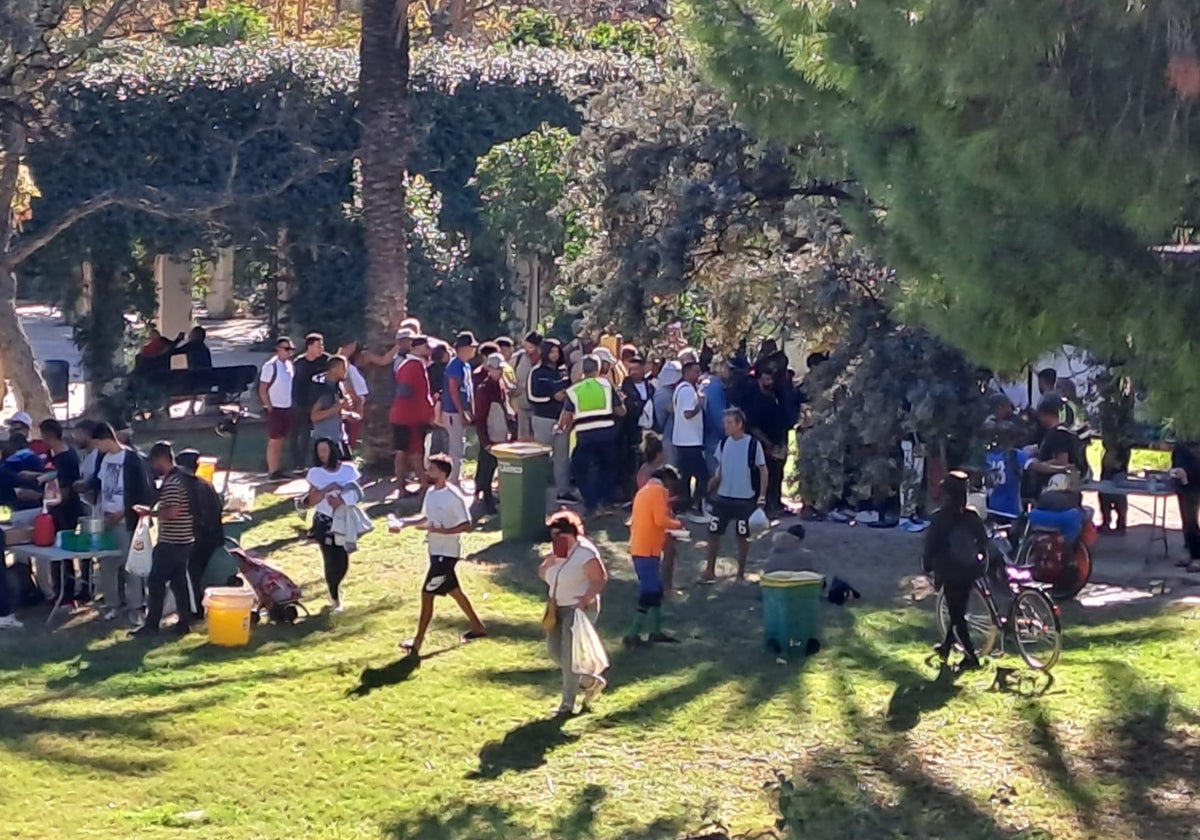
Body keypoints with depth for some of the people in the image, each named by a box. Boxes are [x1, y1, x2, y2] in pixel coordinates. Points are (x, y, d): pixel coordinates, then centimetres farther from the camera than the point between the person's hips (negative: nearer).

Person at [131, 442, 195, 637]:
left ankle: (152, 625, -2)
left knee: (155, 582, -4)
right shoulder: (180, 477, 13)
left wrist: (150, 512, -14)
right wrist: (154, 511, 16)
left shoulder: (171, 482, -18)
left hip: (171, 542, -10)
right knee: (179, 582, 12)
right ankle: (184, 622, 13)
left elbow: (172, 512, -25)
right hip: (183, 541, 10)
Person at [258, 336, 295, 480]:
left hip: (287, 408, 7)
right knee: (274, 441, -2)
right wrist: (270, 408, -13)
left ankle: (278, 469, 18)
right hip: (275, 409, -7)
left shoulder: (290, 365, 7)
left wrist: (291, 404, 8)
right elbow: (262, 390, -12)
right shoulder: (270, 367, -13)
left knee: (281, 441, 12)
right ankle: (272, 472, 2)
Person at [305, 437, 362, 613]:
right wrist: (328, 489, -21)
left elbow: (358, 494, -2)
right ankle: (335, 600, 18)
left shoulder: (349, 470, -3)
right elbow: (311, 501, -9)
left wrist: (343, 501, -20)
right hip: (325, 523, -1)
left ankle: (334, 590, 34)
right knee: (332, 561, -2)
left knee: (343, 561, 3)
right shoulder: (315, 473, -6)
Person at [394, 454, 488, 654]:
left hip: (447, 553, -9)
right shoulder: (431, 492, 5)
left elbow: (466, 525, -19)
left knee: (427, 594, -7)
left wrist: (441, 530, -28)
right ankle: (477, 627, 36)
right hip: (435, 550, 9)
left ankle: (417, 643, 0)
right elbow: (427, 518, 16)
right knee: (453, 590, 20)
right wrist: (407, 523, 0)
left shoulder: (453, 497, -21)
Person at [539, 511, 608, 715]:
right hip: (558, 608, 9)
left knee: (570, 656, -6)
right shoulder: (557, 552, 7)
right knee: (555, 650, 11)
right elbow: (542, 575, 13)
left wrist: (585, 599, -33)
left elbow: (600, 579, -19)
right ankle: (590, 682, 27)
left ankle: (568, 704, 4)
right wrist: (547, 563, -9)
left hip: (579, 609, -9)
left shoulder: (585, 553, -18)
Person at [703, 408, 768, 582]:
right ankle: (710, 571, 15)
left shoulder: (753, 444, -12)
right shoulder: (724, 443, 3)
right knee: (713, 532, 5)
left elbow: (763, 470, -7)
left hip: (745, 499, -4)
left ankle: (741, 573, 18)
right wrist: (709, 488, 0)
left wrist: (762, 496, -12)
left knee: (742, 536, 6)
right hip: (723, 497, 4)